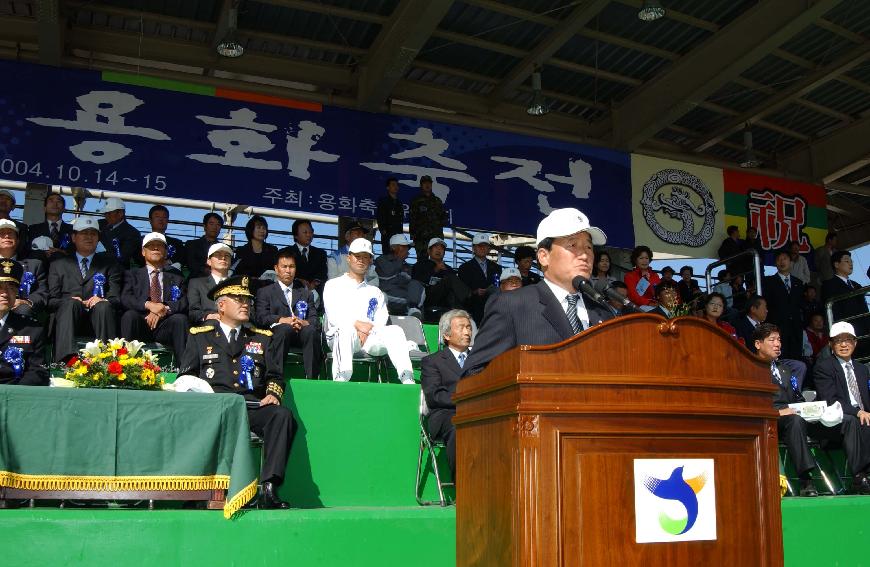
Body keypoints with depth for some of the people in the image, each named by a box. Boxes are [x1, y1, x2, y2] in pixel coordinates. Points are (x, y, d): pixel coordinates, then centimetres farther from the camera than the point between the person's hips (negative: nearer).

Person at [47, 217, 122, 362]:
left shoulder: (109, 263, 23)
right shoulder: (58, 265, 25)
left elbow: (116, 298, 11)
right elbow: (51, 300, 13)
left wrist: (103, 301, -13)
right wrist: (71, 302, -9)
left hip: (99, 314, 0)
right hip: (67, 312, 0)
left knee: (104, 306, -34)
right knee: (71, 303, -34)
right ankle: (67, 360, -51)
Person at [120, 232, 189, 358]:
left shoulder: (176, 275, 20)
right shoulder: (133, 274, 19)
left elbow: (183, 302, 5)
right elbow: (125, 299, 1)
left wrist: (164, 309, -15)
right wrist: (148, 305, -18)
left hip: (164, 327, 0)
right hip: (140, 324, 0)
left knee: (180, 318, -29)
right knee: (129, 315, -29)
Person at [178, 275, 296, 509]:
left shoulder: (263, 338, 26)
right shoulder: (199, 336, 21)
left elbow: (275, 375, 20)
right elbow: (186, 376, 15)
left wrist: (273, 394, -3)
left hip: (252, 405, 2)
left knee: (283, 415, -31)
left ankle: (269, 489, -35)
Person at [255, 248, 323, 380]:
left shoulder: (306, 293, 29)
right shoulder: (265, 292, 22)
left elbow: (315, 320, 15)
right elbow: (261, 317, 4)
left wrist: (305, 322, -10)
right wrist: (282, 320, -14)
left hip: (301, 333, 2)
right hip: (277, 333, -2)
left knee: (311, 330, -34)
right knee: (285, 328, -37)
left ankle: (312, 379, -39)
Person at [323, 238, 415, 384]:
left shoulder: (375, 292, 26)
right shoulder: (333, 285, 16)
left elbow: (381, 322, 11)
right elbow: (334, 316, -1)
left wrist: (367, 330, -11)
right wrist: (357, 324, -17)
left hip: (369, 338, 3)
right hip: (339, 336, -3)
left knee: (395, 331, -25)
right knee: (347, 330, -38)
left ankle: (407, 380, -39)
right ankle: (341, 379, -50)